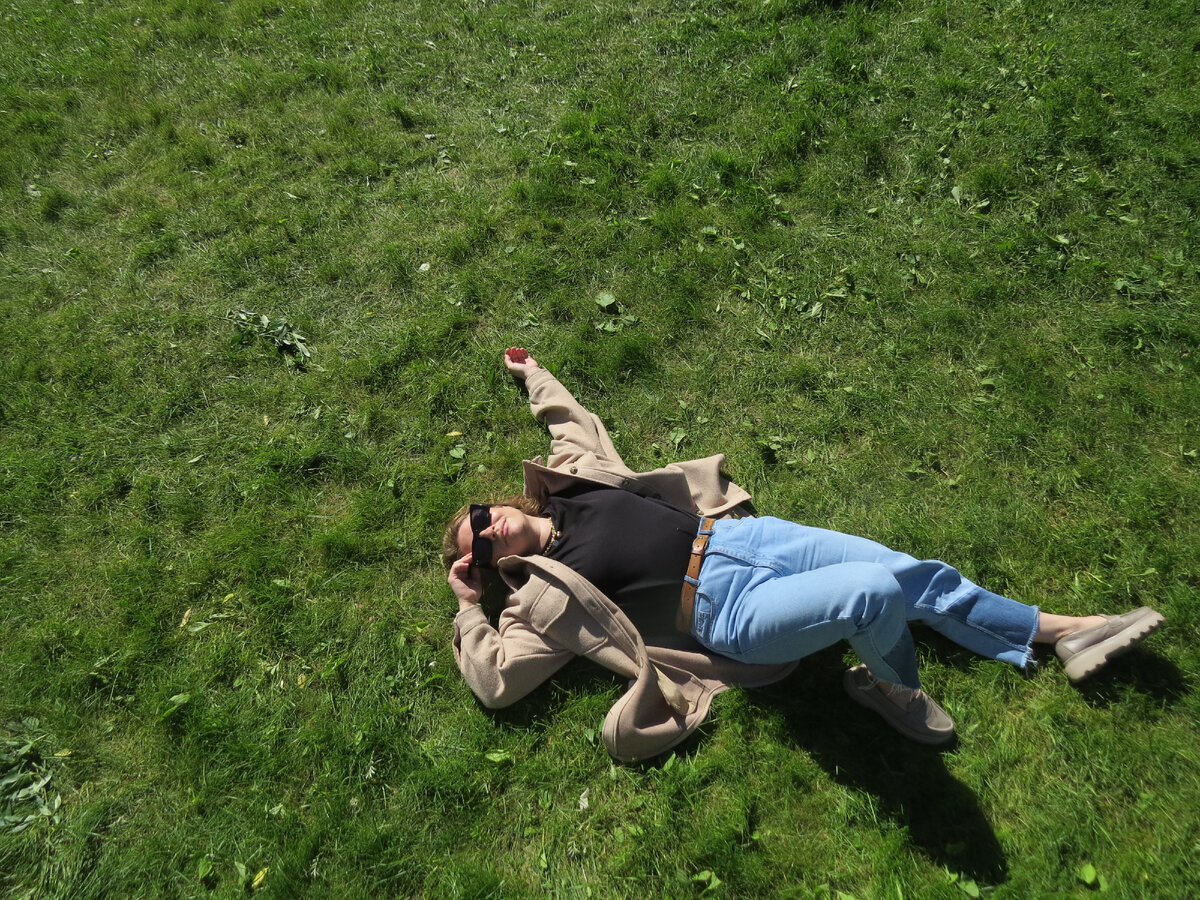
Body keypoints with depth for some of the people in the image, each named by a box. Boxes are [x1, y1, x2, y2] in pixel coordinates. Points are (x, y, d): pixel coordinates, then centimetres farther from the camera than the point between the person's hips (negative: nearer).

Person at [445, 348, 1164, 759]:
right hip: (727, 611, -6)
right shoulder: (542, 596, 0)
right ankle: (895, 690, 7)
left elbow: (578, 420, 29)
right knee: (877, 594, -27)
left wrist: (533, 373, 37)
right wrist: (468, 606, 2)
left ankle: (1064, 634, 18)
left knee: (913, 573, 0)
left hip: (734, 535, 6)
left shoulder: (571, 485, 13)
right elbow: (492, 680, -4)